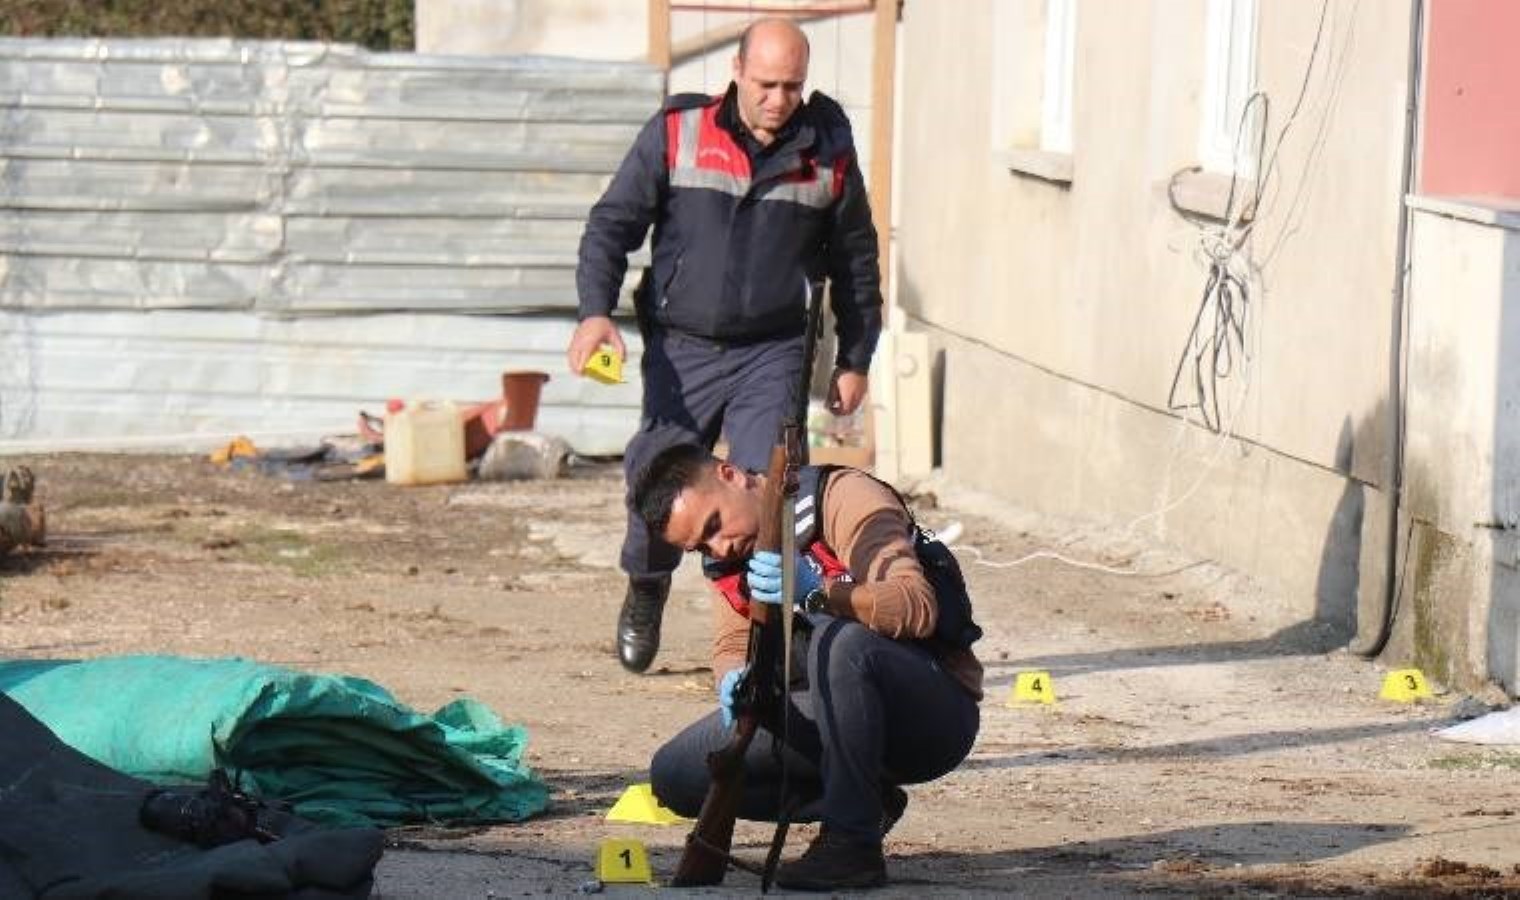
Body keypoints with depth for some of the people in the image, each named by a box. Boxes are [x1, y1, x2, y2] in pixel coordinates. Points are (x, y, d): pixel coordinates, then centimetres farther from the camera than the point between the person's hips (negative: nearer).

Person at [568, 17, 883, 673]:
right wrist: (595, 311, -14)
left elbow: (855, 260, 14)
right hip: (680, 348, 0)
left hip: (774, 354, 0)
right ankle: (644, 595, 33)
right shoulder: (675, 132, -2)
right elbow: (612, 224, 1)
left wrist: (855, 360, 14)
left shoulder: (827, 150, 3)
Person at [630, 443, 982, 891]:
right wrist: (735, 679, -21)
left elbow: (918, 608, -27)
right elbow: (731, 647, 3)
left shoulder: (842, 497, -16)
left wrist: (816, 591, -42)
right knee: (675, 774, -7)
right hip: (831, 716, 7)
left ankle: (852, 843, -28)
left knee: (840, 642, -39)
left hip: (938, 715, -7)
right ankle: (867, 802, 2)